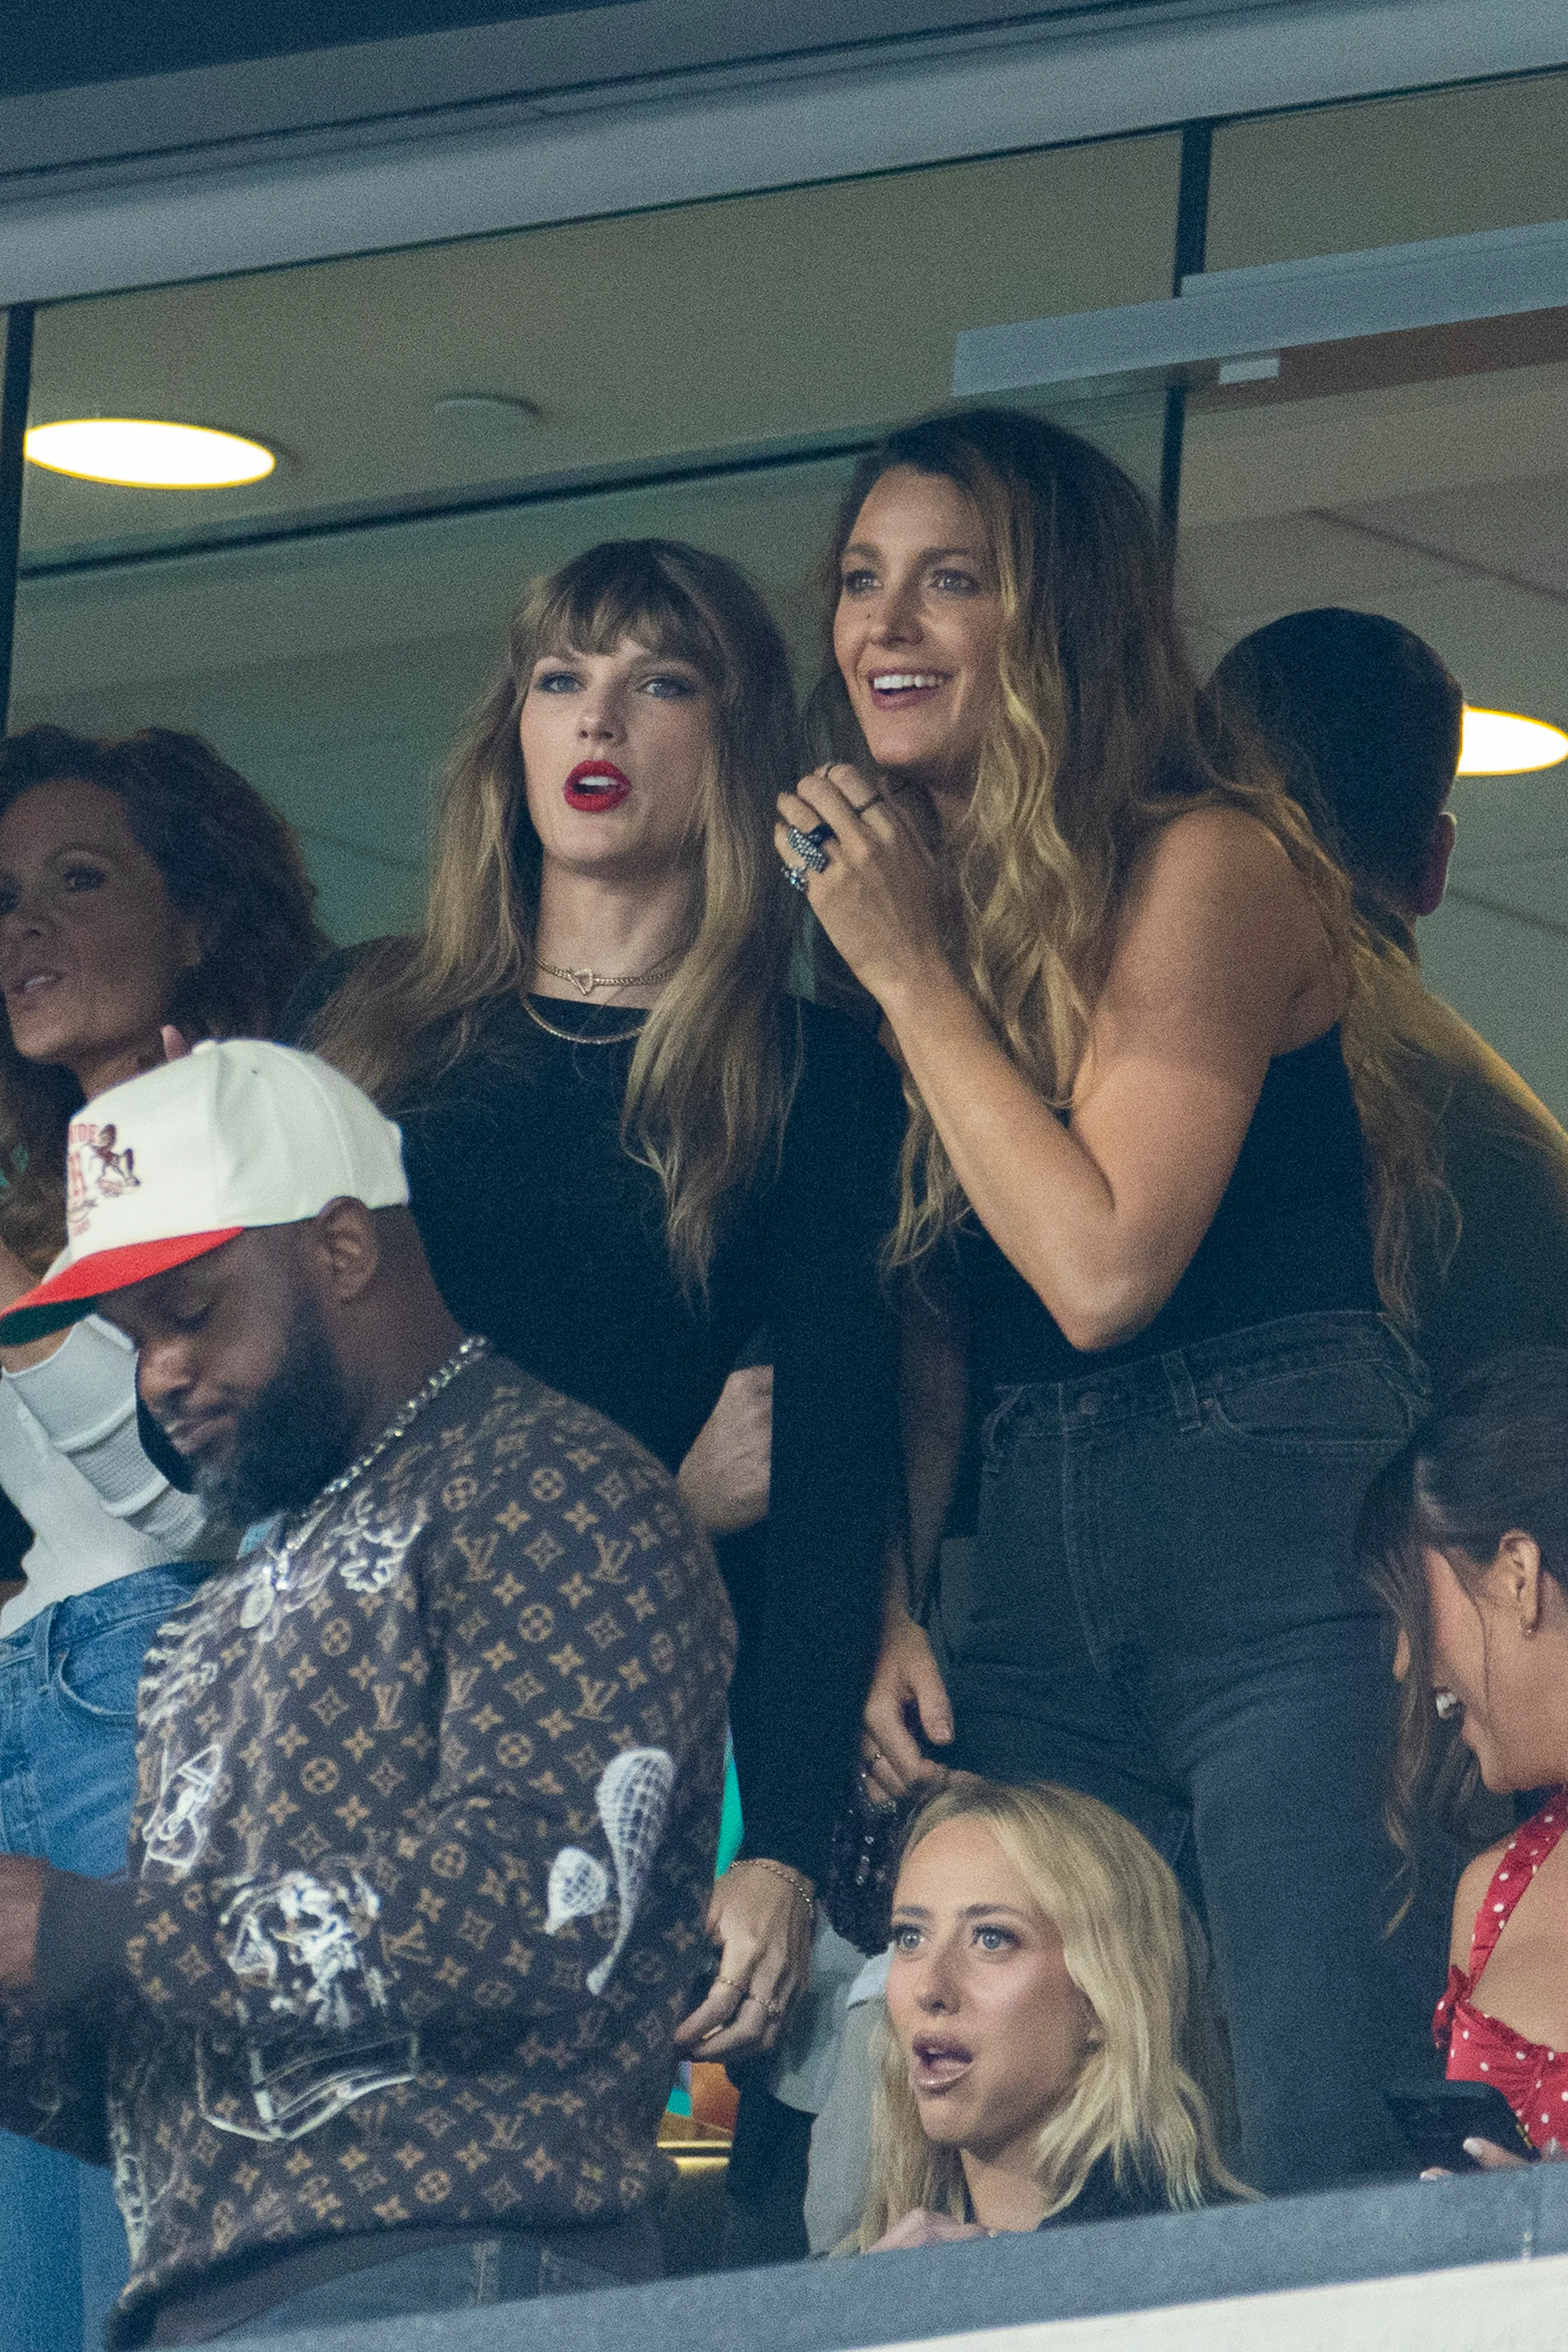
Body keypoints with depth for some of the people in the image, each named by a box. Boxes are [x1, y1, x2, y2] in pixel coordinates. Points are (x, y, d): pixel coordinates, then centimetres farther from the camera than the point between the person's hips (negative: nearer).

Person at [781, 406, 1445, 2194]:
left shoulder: (1205, 862, -3)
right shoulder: (918, 899, 18)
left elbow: (1105, 1270, -13)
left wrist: (911, 972, -5)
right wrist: (891, 1612, 6)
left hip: (1276, 1555, -7)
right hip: (1025, 1579, 7)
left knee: (1326, 2171, -14)